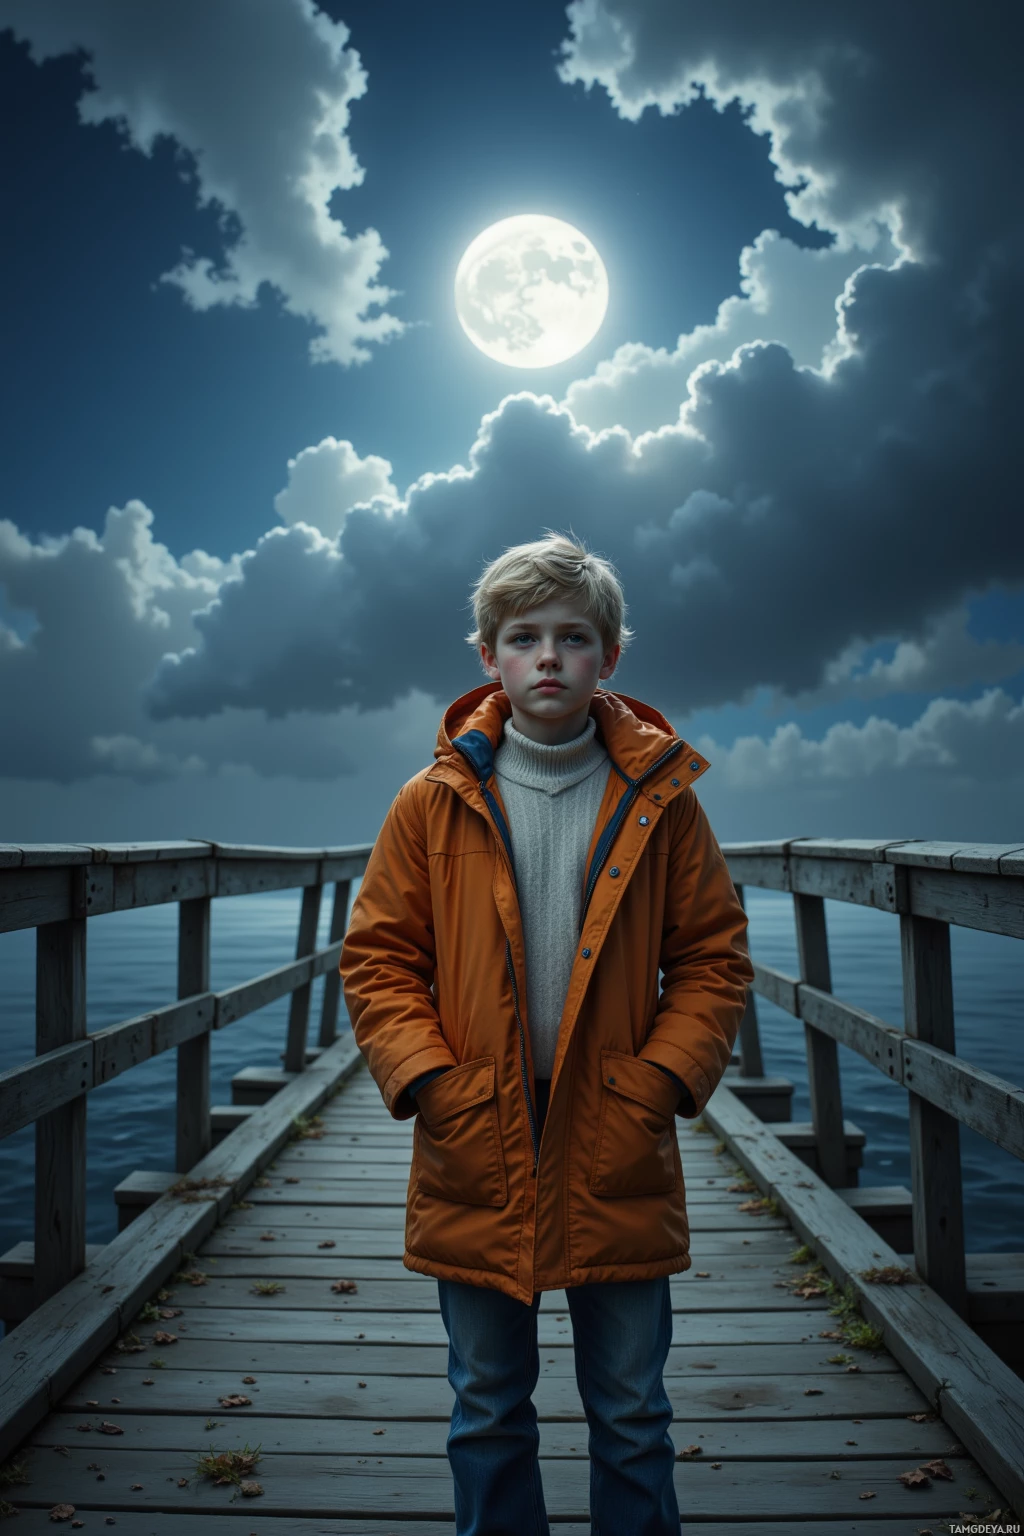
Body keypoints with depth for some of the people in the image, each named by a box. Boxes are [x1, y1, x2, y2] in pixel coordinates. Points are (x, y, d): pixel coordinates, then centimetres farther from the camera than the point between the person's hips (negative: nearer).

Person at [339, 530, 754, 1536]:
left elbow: (713, 957, 2)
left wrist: (658, 1082, -9)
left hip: (619, 1153, 0)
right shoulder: (433, 803, -1)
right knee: (488, 1414, 17)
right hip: (475, 1153, 1)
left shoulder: (661, 800, -1)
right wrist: (431, 1082, -10)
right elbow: (376, 960, 1)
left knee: (631, 1416, 16)